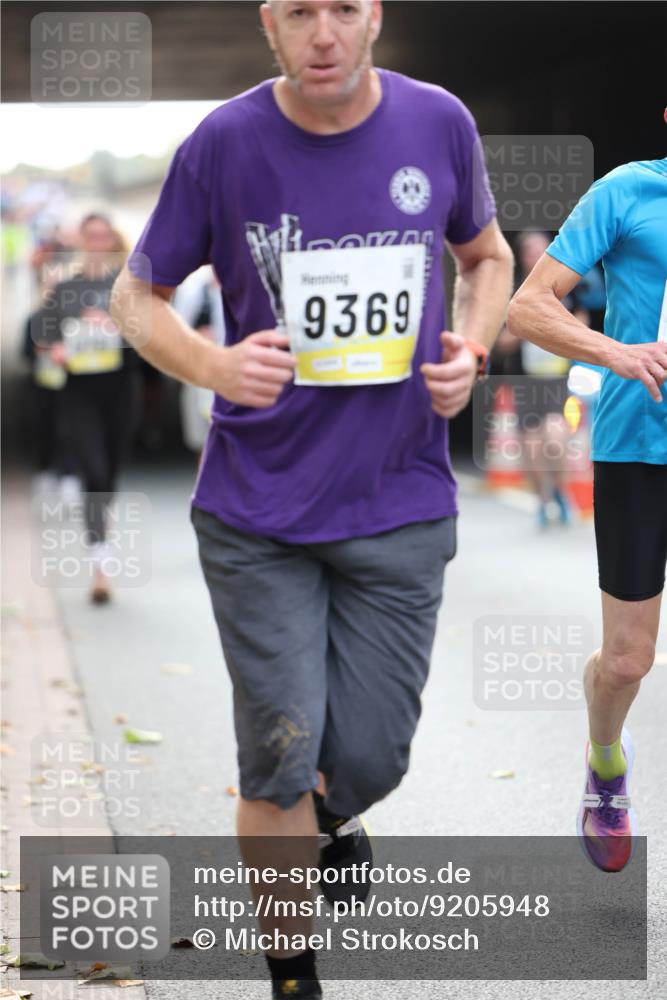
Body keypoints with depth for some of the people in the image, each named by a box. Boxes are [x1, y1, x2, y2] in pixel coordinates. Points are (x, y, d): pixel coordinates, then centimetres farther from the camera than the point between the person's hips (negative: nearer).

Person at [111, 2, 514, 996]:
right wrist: (213, 366, -18)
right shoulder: (222, 145, -7)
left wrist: (470, 352, -4)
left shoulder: (440, 124, -1)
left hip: (400, 504, 2)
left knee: (370, 757, 4)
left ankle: (331, 810, 43)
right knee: (281, 756, -2)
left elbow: (488, 255, 17)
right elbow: (137, 292, 3)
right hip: (257, 509, -1)